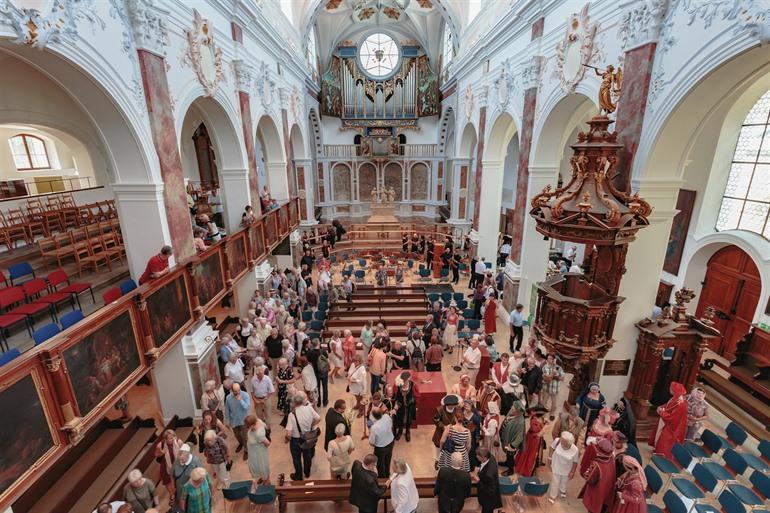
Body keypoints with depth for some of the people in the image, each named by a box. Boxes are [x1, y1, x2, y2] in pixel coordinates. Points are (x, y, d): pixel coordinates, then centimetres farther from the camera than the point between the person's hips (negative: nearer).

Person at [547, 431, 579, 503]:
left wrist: (572, 472, -4)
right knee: (555, 482, 15)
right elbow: (552, 447, -9)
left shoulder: (575, 450, -33)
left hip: (566, 470, 0)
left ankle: (562, 491, 61)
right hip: (556, 467, 0)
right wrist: (550, 457, -4)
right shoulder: (557, 441, -33)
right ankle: (552, 496, 41)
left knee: (564, 482, 29)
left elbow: (575, 462, -14)